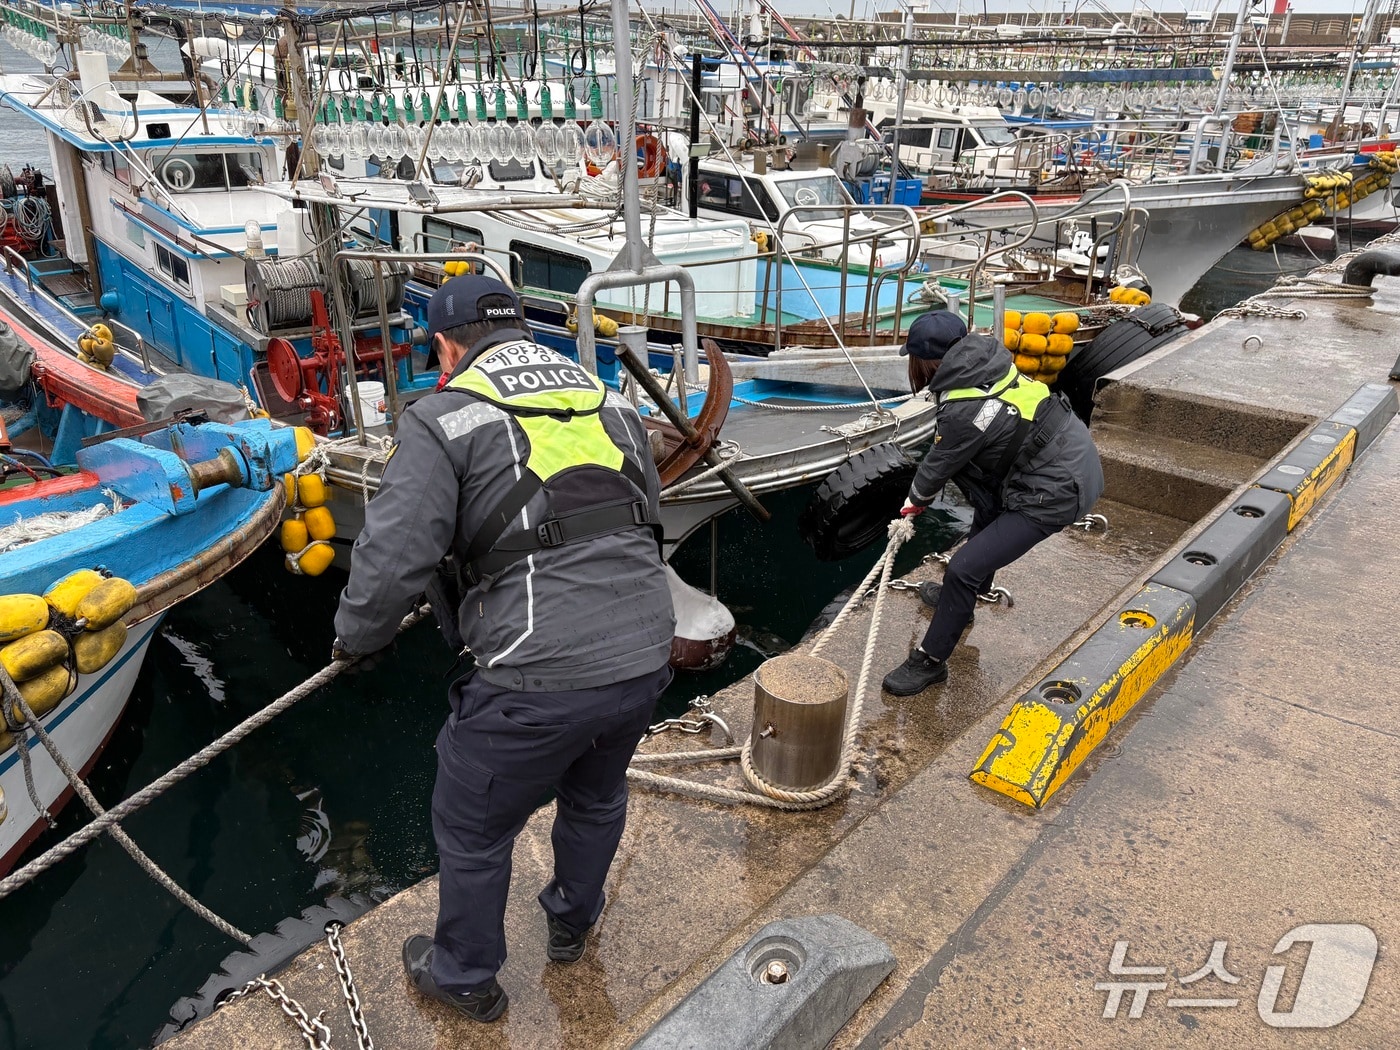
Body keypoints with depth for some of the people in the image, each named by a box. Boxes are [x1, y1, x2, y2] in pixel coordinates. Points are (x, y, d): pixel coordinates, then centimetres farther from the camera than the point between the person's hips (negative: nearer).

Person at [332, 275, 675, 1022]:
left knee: (472, 832, 21)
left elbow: (393, 559, -11)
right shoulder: (608, 401, 13)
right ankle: (571, 926, 57)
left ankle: (465, 977, 45)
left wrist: (355, 639, 9)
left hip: (536, 680, -6)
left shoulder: (444, 416, -5)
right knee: (597, 796, 32)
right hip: (644, 659, 6)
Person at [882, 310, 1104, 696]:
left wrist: (916, 500, 17)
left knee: (963, 570, -10)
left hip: (1056, 493, -10)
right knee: (988, 508, 30)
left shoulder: (963, 410, -24)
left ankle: (930, 662, 7)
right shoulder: (987, 358, 1)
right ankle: (963, 597, 46)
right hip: (1077, 458, 10)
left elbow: (937, 466, -5)